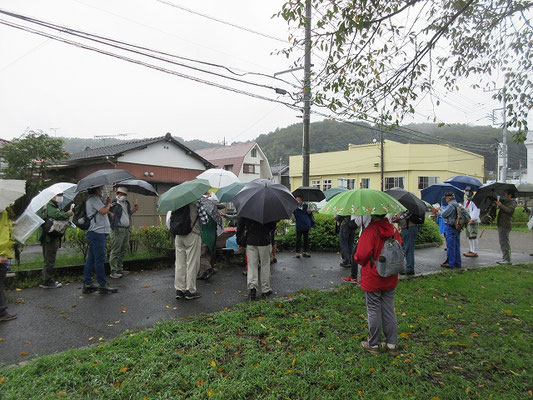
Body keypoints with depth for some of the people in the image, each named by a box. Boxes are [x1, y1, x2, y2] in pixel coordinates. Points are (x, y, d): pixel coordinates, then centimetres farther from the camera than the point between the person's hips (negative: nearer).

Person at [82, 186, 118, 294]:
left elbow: (102, 212, 20)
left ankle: (87, 284, 18)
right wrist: (108, 203, -2)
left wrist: (106, 203, 10)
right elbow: (104, 211, -18)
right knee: (100, 259, -7)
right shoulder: (94, 199, -10)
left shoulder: (91, 199, 22)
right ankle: (103, 285, -3)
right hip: (97, 232, -11)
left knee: (91, 259, 12)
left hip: (94, 233, 11)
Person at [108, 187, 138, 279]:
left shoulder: (127, 203, 18)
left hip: (126, 229, 8)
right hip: (117, 230, -8)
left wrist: (134, 210, 14)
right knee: (115, 251, -4)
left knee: (123, 250, 13)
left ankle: (120, 269, 24)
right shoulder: (113, 203, -8)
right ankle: (113, 271, 1)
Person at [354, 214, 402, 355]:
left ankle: (373, 345, 22)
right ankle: (392, 344, 25)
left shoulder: (369, 231, -22)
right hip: (390, 279, 6)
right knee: (389, 310, 16)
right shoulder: (393, 229, -1)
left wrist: (356, 258, -1)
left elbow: (362, 256, -23)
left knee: (373, 311, 8)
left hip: (372, 279, -6)